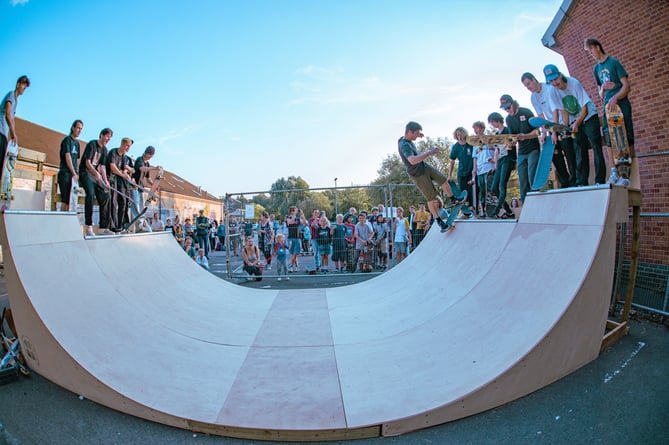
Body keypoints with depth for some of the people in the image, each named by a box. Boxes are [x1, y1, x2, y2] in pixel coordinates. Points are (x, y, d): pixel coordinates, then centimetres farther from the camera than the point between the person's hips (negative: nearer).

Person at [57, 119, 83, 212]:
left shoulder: (77, 143, 19)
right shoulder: (67, 139, -3)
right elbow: (67, 158, -10)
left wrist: (77, 174, 8)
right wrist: (74, 174, -13)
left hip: (73, 175, 7)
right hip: (65, 174, -7)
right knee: (66, 200, -12)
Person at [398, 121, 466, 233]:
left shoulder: (405, 139, -2)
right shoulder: (404, 145, -31)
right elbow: (413, 160, -49)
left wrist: (417, 135, 11)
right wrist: (429, 153, -43)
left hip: (424, 166, 9)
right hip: (418, 174, -9)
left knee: (443, 180, 12)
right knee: (431, 198, 0)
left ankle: (453, 199, 35)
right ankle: (439, 221, 16)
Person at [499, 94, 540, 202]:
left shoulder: (526, 112, -7)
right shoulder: (508, 119, 9)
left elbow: (537, 131, -10)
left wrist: (525, 136, -27)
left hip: (533, 149, -5)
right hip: (521, 152, 5)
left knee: (532, 178, -14)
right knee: (523, 182, 3)